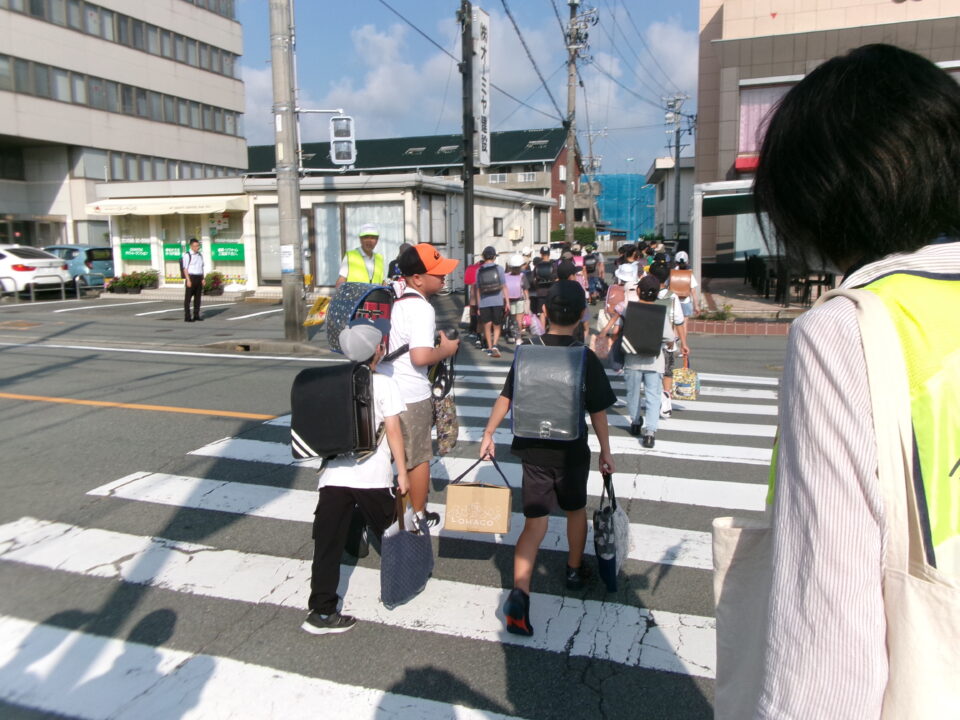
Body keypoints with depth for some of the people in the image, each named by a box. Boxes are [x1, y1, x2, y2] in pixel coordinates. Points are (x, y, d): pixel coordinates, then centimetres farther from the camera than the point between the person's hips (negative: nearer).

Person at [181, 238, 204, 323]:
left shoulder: (200, 255, 14)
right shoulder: (187, 255, -7)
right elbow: (185, 269, -10)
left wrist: (202, 279, 10)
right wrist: (188, 280, -17)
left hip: (199, 278, 6)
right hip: (191, 277, -6)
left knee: (198, 297, 9)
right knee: (188, 298, -2)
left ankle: (196, 315, 16)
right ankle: (187, 317, -1)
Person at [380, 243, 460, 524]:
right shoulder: (422, 308, -20)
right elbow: (421, 356, -30)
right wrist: (447, 349, -13)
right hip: (412, 395, -8)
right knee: (418, 458, 10)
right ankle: (418, 515, 24)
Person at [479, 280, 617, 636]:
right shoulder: (586, 358, -10)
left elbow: (506, 397, -1)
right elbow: (598, 411, -6)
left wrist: (488, 434, 10)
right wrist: (605, 452, 5)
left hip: (533, 450, 1)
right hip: (571, 451, -1)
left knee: (535, 521, 2)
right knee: (576, 509, 23)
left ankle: (520, 592, -14)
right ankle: (574, 571, 42)